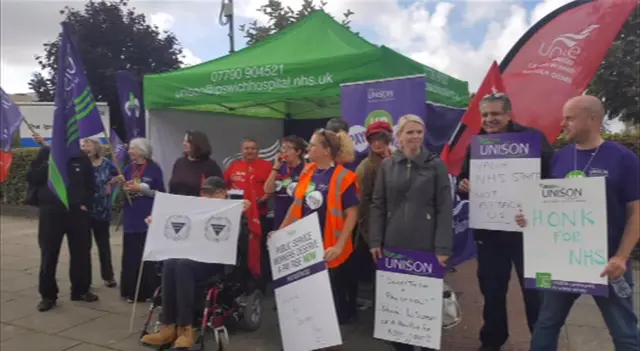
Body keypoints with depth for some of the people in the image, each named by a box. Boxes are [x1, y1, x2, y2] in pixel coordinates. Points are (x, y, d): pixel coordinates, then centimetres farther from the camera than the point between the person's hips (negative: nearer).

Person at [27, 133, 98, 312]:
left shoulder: (81, 157, 3)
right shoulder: (45, 153, 0)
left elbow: (90, 183, 10)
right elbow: (31, 178, -6)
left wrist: (85, 203, 0)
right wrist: (47, 164, -17)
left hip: (77, 212, 2)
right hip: (51, 212, -1)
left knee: (81, 253, 8)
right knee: (49, 254, 3)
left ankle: (80, 290, 23)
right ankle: (48, 295, 16)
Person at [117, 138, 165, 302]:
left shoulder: (154, 168, -3)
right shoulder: (128, 168, 9)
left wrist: (141, 188, -14)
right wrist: (121, 184, -8)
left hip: (148, 218, -4)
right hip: (131, 218, 4)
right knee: (130, 255, 6)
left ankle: (149, 291, 12)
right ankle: (131, 291, 17)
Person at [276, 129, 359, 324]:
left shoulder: (344, 177, -14)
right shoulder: (307, 172, 4)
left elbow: (352, 214, -14)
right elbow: (296, 204, 13)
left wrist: (339, 246, -20)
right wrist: (281, 231, 11)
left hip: (328, 249, -5)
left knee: (332, 293, 11)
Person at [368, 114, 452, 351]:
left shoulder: (436, 165, 0)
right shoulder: (387, 165, 6)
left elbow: (445, 208, -3)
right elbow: (377, 205, 6)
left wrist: (442, 248, -9)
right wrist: (375, 241, -1)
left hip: (426, 245, -2)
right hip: (393, 244, 2)